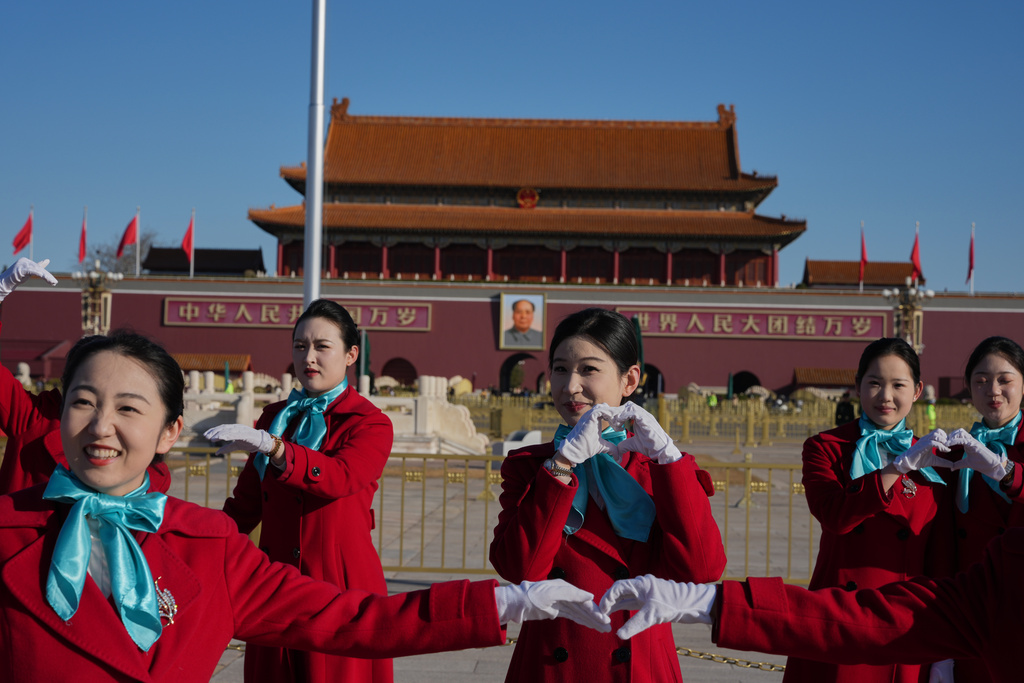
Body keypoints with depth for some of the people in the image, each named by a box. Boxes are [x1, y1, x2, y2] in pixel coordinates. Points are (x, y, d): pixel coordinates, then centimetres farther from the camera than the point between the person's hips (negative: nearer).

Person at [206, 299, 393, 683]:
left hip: (341, 584, -4)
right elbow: (247, 502, 16)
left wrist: (270, 445, -36)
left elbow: (341, 477, -24)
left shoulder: (371, 424, -2)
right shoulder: (275, 417, 13)